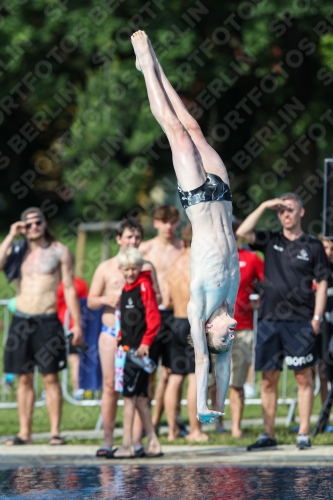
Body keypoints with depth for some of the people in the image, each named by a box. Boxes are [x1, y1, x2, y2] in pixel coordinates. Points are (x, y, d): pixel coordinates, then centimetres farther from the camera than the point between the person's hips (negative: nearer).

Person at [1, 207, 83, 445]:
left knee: (51, 377, -4)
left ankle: (55, 431, -3)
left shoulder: (59, 251, 3)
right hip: (21, 321, 3)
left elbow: (69, 289, 1)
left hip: (48, 322, -3)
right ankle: (24, 432, 8)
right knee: (24, 378, 5)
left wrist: (77, 324, -4)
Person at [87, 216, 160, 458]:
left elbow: (158, 297, 12)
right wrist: (106, 299, -12)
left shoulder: (147, 267, 9)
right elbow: (91, 301, 9)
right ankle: (108, 440, 2)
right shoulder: (106, 268, 7)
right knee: (110, 386, -2)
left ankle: (137, 440, 0)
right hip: (111, 333, 0)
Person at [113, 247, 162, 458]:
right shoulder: (126, 289, 15)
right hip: (129, 348, 9)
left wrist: (146, 342, -16)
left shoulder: (144, 286, -9)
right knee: (140, 397, 11)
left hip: (139, 349, -9)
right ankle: (153, 444, 17)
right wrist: (122, 340, 12)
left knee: (129, 396, -10)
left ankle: (127, 445, -9)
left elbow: (154, 317, -14)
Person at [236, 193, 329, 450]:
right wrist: (264, 206, -4)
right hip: (270, 320, 3)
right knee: (269, 379, 3)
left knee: (304, 377, -2)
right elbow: (242, 232, -2)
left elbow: (322, 283, 3)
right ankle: (268, 434, 7)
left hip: (300, 321, -3)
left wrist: (317, 317, -5)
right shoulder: (271, 241, 12)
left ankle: (304, 433, 0)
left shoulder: (313, 246, 5)